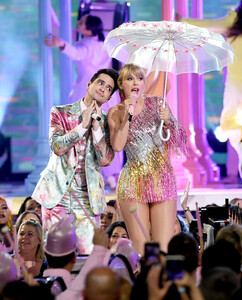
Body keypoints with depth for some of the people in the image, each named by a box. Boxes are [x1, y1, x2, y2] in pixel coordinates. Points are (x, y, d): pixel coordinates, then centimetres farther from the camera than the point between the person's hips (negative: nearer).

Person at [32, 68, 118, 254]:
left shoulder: (107, 122, 7)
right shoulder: (61, 113, 4)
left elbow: (106, 160, -6)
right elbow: (57, 146, -11)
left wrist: (97, 126, -12)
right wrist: (83, 125, -13)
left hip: (87, 195, 1)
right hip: (57, 191, -1)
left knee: (90, 253, -6)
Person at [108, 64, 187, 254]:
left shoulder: (157, 103, 7)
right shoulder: (116, 112, 7)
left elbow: (180, 141, 6)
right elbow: (117, 146, -9)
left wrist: (168, 121, -11)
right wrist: (127, 115, -10)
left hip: (162, 180, 0)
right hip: (133, 182, 0)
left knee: (164, 249, -8)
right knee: (139, 249, -4)